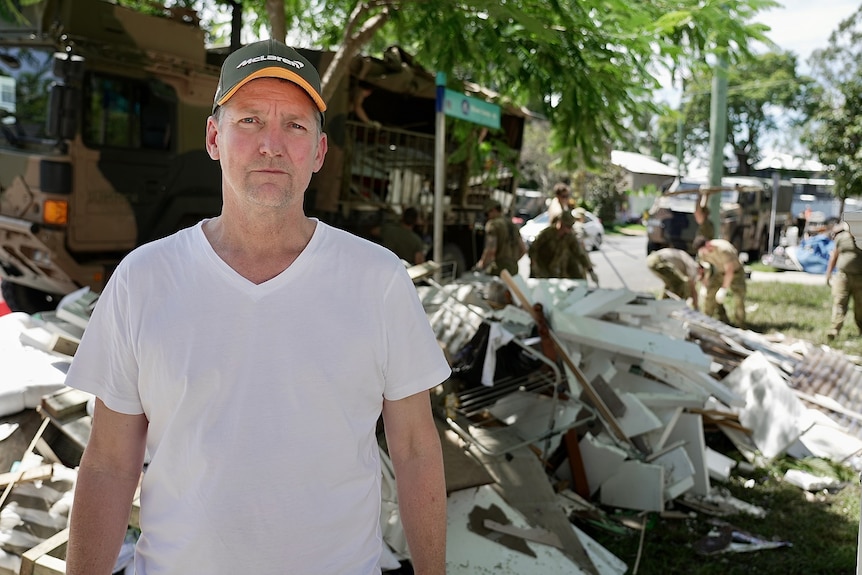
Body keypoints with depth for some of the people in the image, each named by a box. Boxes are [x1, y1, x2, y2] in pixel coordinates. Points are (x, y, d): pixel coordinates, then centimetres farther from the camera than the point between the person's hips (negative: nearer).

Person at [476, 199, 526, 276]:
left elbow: (491, 250, -19)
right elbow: (523, 249, 18)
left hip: (497, 269, -8)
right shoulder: (512, 225, 16)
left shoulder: (492, 225, -8)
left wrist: (481, 263, -4)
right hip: (513, 269, 8)